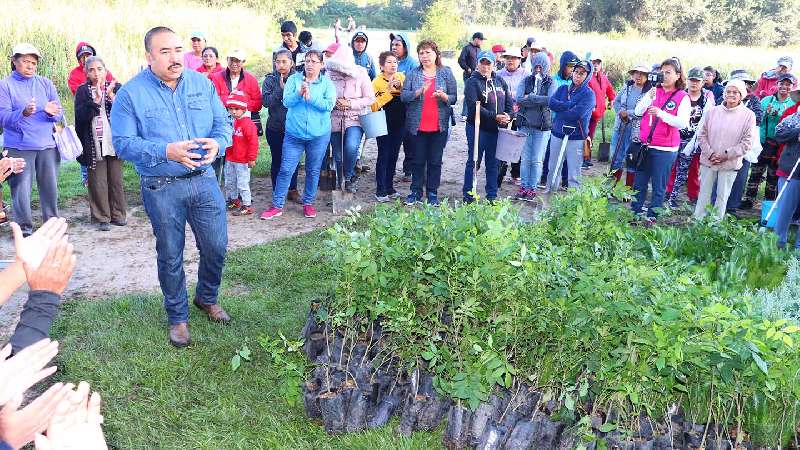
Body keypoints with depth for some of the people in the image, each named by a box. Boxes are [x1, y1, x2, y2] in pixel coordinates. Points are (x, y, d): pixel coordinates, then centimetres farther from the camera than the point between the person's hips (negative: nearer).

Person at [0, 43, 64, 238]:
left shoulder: (46, 84, 12)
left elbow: (60, 113, 6)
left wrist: (51, 112, -17)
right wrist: (23, 113, -26)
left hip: (47, 145, 3)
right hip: (19, 147, -3)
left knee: (50, 187, 7)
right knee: (21, 189, -4)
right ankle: (24, 228, 5)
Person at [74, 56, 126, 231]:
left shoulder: (116, 87, 8)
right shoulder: (83, 91, 5)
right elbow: (80, 116, -8)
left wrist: (111, 96, -16)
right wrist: (96, 100, -18)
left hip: (114, 142, 1)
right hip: (94, 145, -1)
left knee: (116, 181, 6)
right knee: (98, 182, 1)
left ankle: (118, 214, 18)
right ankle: (102, 217, 9)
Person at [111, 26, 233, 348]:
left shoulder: (202, 83, 3)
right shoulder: (131, 93, -8)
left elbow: (223, 122, 6)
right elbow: (123, 143, -12)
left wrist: (218, 142, -18)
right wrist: (166, 151, -26)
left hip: (204, 180, 3)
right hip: (161, 189, -3)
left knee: (216, 246, 10)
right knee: (170, 257, 10)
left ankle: (207, 298, 38)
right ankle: (177, 317, 29)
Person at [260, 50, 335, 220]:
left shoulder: (327, 83, 2)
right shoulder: (294, 79, 3)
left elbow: (329, 105, -13)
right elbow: (286, 101, -8)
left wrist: (310, 97, -21)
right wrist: (299, 94, -25)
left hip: (318, 135, 0)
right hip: (294, 133, 0)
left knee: (313, 171, 11)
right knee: (285, 170, 0)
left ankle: (308, 203, 28)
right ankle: (277, 206, 10)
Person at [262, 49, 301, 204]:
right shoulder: (270, 80, 0)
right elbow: (266, 101, -12)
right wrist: (280, 88, -19)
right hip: (275, 128, -1)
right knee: (277, 160, 7)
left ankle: (292, 190, 24)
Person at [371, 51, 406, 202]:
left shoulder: (401, 77, 6)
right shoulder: (377, 81, -7)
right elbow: (374, 106, -16)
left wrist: (400, 87, -13)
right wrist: (388, 90, -22)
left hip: (399, 123, 5)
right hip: (384, 123, -5)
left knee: (393, 156, 12)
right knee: (383, 156, -3)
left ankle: (389, 188, 22)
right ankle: (380, 191, 3)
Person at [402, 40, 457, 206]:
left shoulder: (446, 73, 4)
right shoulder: (412, 74, 4)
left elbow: (454, 98, 3)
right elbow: (403, 96, -5)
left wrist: (443, 96, -19)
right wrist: (419, 91, -22)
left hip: (439, 125, 0)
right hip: (417, 125, 0)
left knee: (435, 161, 5)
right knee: (418, 160, 7)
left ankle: (432, 193, 15)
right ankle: (416, 191, 18)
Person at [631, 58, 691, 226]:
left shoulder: (683, 97, -4)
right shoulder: (654, 91, 8)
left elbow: (682, 123, -15)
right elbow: (638, 112, 0)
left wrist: (661, 113, -25)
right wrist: (648, 97, -16)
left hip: (665, 149, -4)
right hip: (645, 144, 4)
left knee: (658, 186, 3)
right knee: (639, 182, 11)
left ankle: (651, 217, 12)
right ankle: (635, 212, 21)